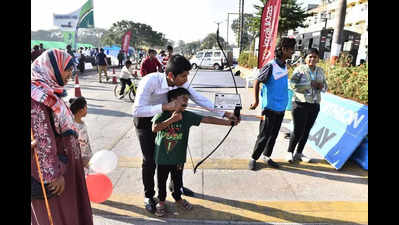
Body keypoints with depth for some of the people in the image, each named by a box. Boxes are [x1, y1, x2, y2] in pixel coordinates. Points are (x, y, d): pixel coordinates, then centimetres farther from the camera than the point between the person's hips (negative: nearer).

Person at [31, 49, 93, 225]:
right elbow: (42, 140, -24)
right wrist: (54, 174, -20)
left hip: (65, 163, 9)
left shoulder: (49, 93, 9)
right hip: (51, 171, -9)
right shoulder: (37, 98, -21)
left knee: (70, 211, 22)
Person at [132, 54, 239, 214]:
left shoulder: (182, 83, -19)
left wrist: (224, 113, -18)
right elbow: (137, 110, -37)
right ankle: (149, 196, 21)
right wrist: (164, 107, -46)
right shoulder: (150, 81, -35)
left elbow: (200, 99, -13)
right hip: (144, 119, -5)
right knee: (150, 160, -4)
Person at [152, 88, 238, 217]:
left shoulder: (187, 116, -9)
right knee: (161, 181, 16)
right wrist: (171, 120, -37)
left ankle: (178, 198, 49)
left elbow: (207, 119, -15)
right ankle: (161, 201, 41)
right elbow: (154, 128, -27)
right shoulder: (162, 114, -12)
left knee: (177, 179, 22)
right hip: (162, 157, -2)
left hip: (178, 157, 2)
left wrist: (227, 122, -20)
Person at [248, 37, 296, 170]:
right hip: (270, 108, -7)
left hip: (281, 108, 7)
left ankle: (266, 156, 31)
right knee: (264, 136, 1)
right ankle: (253, 158, 17)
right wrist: (256, 101, -11)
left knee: (273, 135, 15)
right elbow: (257, 82, -10)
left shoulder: (285, 66, 7)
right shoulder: (270, 66, -16)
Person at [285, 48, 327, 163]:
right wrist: (310, 84, -19)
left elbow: (325, 87, 17)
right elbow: (293, 84, -17)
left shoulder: (320, 71, 11)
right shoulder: (300, 69, -5)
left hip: (315, 105, 6)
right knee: (298, 130, -4)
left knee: (306, 131, 11)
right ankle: (290, 152, 16)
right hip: (300, 104, -5)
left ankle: (299, 153, 24)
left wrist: (322, 86, -6)